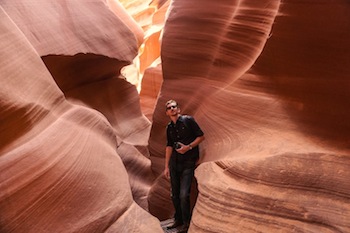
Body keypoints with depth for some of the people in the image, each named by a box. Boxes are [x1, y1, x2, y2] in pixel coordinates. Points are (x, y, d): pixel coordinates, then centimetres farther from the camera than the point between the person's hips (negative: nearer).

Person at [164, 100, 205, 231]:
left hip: (188, 163, -5)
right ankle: (178, 220, 28)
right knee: (174, 195, 11)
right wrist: (166, 167, 9)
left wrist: (188, 147, -16)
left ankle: (186, 222, 5)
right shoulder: (169, 128, 10)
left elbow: (201, 136, -3)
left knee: (184, 195, -12)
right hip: (174, 162, 5)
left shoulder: (188, 120, -5)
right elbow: (169, 146, 11)